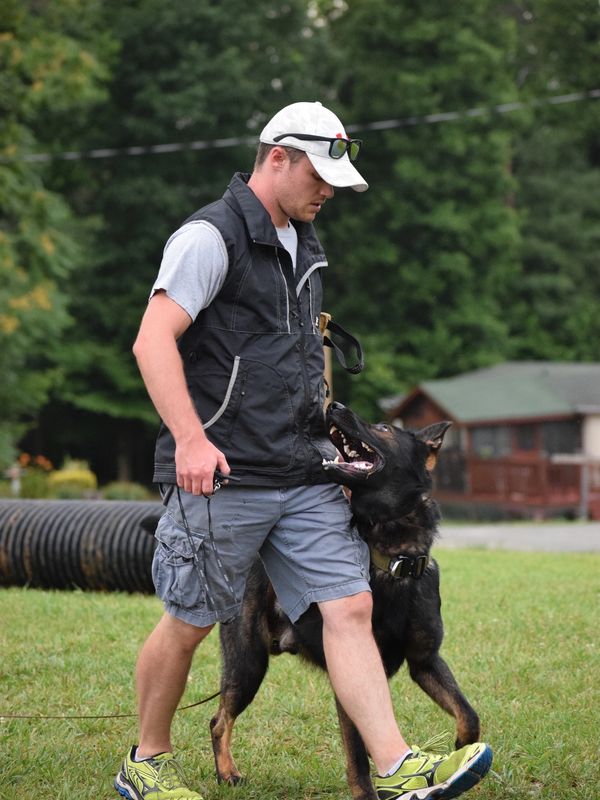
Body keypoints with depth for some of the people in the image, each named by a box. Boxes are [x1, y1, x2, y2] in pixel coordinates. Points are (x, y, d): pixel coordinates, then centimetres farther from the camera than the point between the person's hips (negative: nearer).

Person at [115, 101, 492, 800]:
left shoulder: (302, 243, 18)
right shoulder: (210, 237, -9)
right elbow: (153, 341, -19)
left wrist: (322, 437, 25)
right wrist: (190, 437, -29)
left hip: (304, 477, 7)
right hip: (221, 476, -7)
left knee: (350, 606, -5)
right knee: (189, 623, 4)